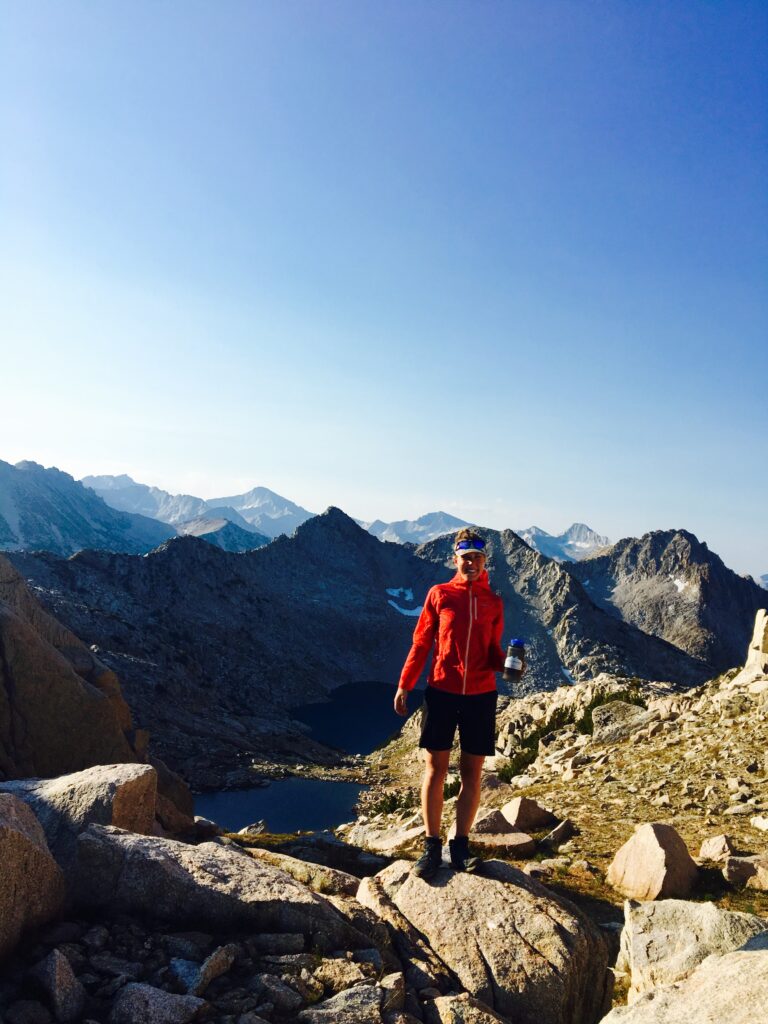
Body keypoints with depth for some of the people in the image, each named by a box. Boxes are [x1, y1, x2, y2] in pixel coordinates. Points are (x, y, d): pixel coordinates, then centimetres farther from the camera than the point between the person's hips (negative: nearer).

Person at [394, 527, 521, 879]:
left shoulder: (493, 602, 6)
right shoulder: (439, 594, 1)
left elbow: (492, 652, 12)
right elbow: (420, 643, 4)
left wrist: (507, 664, -10)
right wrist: (404, 685, 1)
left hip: (481, 695, 2)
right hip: (442, 691, -1)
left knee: (472, 772, 6)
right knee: (435, 768, 1)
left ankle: (460, 847, 18)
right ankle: (432, 847, 13)